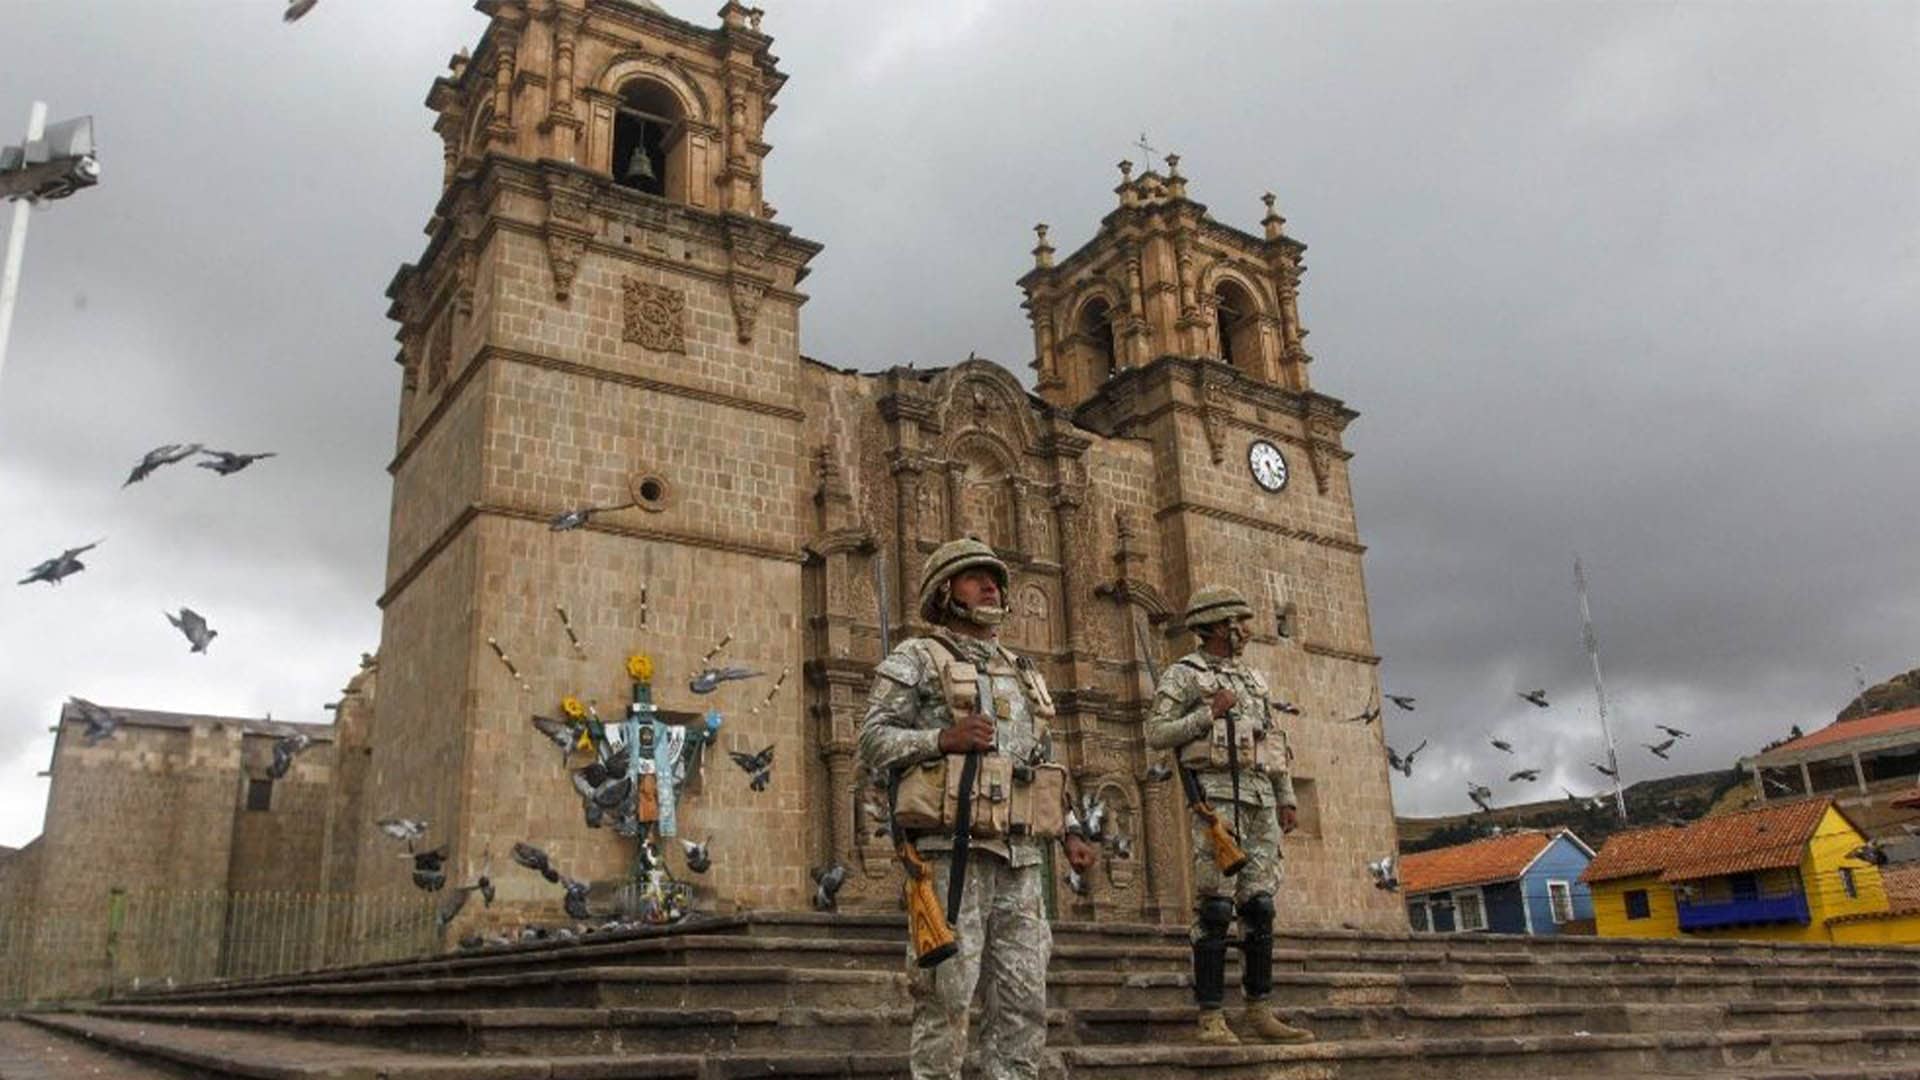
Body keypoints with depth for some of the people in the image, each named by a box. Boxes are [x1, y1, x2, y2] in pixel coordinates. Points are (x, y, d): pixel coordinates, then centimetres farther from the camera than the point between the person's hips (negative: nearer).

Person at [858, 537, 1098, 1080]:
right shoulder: (916, 659, 5)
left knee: (1024, 995, 5)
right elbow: (873, 741, -3)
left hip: (1020, 855, 6)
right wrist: (942, 738, -17)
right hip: (952, 848, -6)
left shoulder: (1022, 672, 24)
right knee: (947, 994, -5)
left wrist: (1069, 830, 14)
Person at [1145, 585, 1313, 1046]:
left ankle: (1260, 1014, 10)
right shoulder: (1183, 674, 3)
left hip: (1261, 798, 7)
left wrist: (1287, 798, 15)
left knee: (1259, 905, 4)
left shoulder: (1252, 679, 22)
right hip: (1217, 794, -6)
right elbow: (1156, 734, -5)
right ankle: (1212, 1018, -7)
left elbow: (1276, 741, 23)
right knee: (1215, 908, -9)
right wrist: (1209, 714, -12)